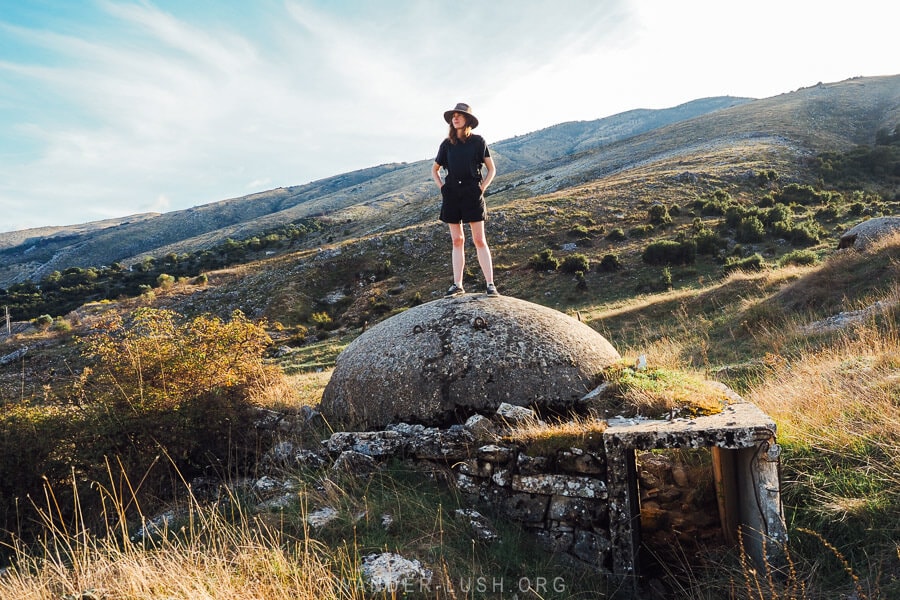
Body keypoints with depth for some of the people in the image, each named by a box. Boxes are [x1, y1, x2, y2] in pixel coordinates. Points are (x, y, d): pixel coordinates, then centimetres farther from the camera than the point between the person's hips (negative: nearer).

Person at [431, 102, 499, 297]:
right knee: (457, 241, 4)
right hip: (451, 194, 3)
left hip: (472, 193, -3)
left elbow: (492, 169, 8)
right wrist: (442, 187, 7)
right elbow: (435, 170, 22)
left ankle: (490, 284, -6)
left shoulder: (478, 141, 3)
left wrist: (482, 188, -4)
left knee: (479, 240, -6)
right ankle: (457, 285, 7)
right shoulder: (447, 144, 10)